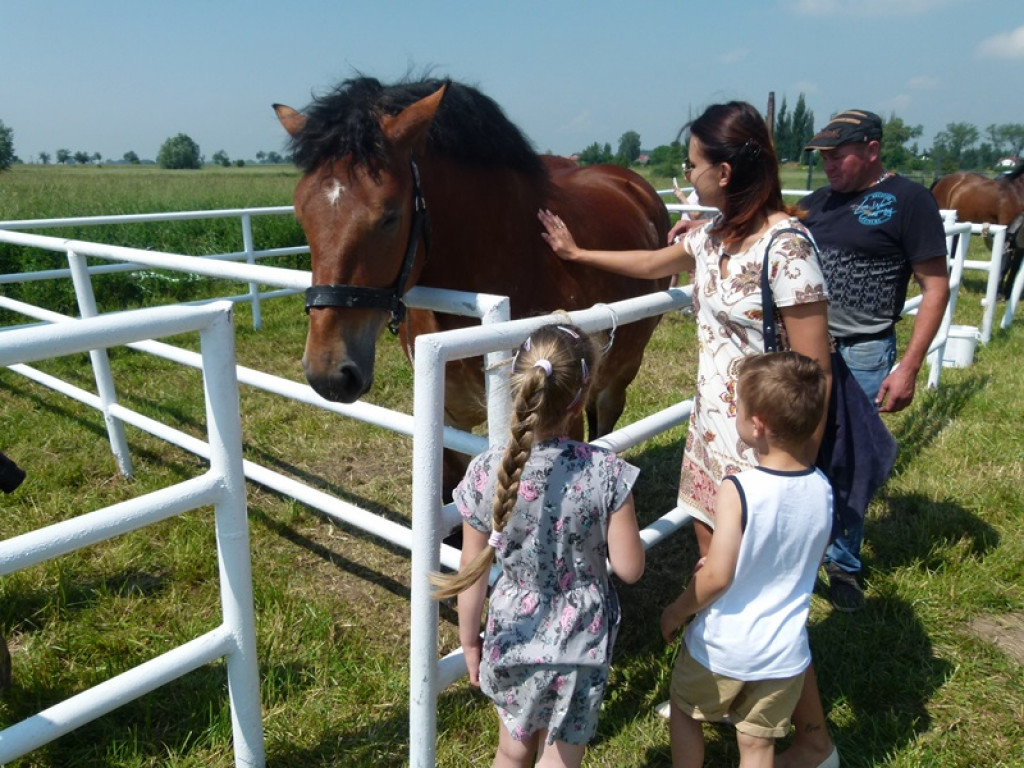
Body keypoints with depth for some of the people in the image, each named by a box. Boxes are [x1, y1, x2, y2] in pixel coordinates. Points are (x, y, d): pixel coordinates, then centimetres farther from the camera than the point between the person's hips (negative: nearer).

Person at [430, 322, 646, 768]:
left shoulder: (486, 473, -19)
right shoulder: (606, 474, -23)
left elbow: (472, 575, -9)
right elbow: (629, 568, -13)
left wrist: (469, 642, 7)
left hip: (512, 643, 1)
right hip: (581, 647, -1)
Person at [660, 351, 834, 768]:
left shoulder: (738, 490, -27)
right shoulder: (823, 489, -8)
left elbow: (717, 576, -25)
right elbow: (797, 561, 6)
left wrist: (677, 610, -7)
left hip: (721, 648, -4)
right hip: (784, 654, 4)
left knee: (684, 712, 23)